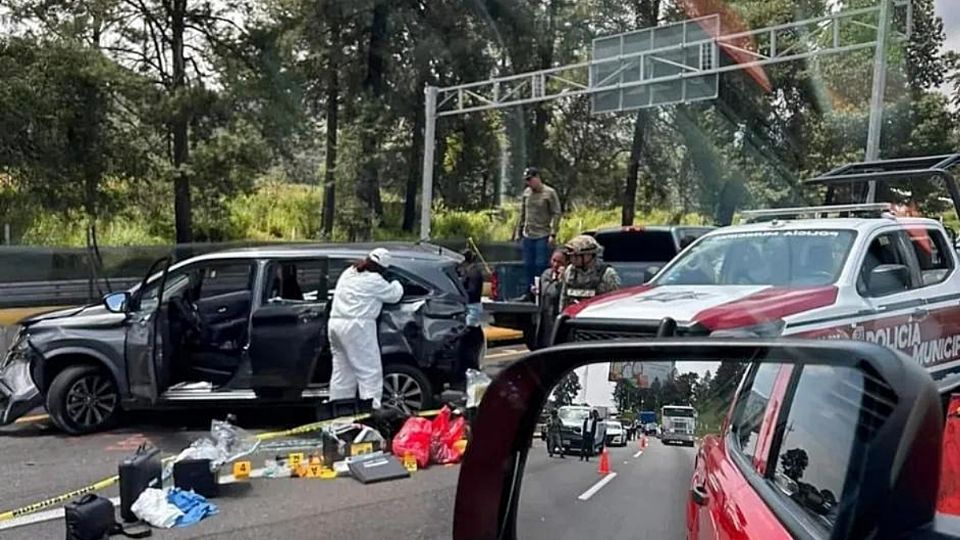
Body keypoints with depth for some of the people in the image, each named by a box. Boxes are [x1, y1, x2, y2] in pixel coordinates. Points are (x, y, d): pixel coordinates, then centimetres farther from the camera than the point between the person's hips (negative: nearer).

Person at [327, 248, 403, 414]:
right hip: (356, 326, -9)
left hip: (335, 323, 9)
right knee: (370, 371, -5)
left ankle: (338, 413, 16)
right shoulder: (374, 280, -9)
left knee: (342, 370, 14)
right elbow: (394, 295, 1)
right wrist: (396, 285, 22)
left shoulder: (348, 273, 16)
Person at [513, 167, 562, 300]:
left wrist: (553, 234, -15)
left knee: (540, 265, -5)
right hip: (527, 235, 5)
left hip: (543, 236, -5)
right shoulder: (526, 193, 10)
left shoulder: (549, 193, -6)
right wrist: (518, 232, 14)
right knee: (528, 265, 8)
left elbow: (556, 214, -8)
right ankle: (530, 292, 16)